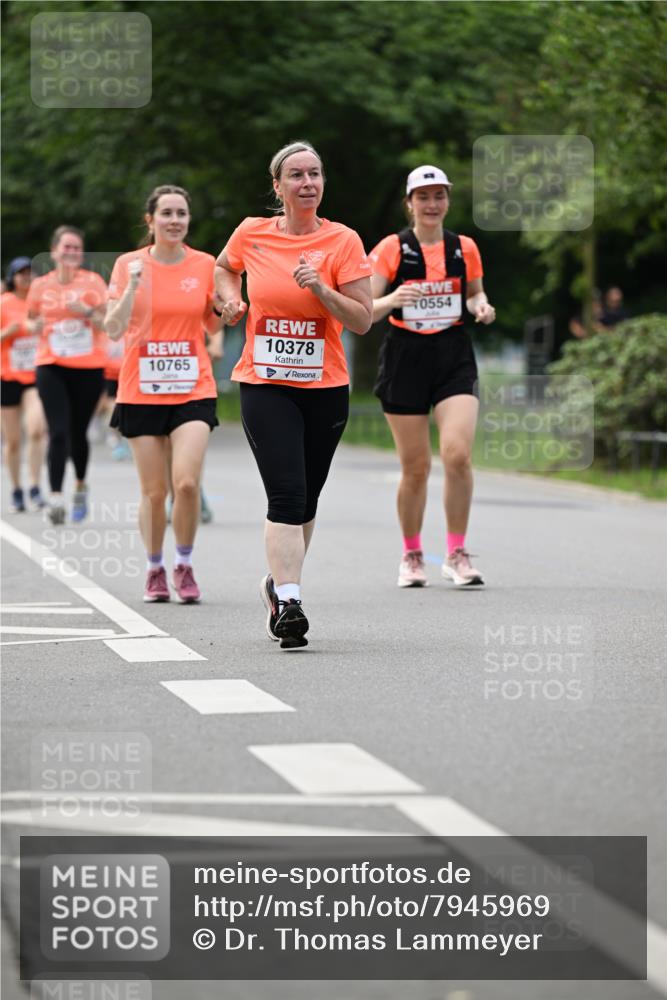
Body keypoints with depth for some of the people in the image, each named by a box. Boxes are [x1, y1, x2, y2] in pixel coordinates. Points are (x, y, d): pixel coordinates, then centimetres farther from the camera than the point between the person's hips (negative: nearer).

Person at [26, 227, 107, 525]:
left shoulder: (93, 282, 0)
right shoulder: (40, 286, 4)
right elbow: (32, 321, 18)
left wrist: (87, 311, -21)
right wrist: (35, 326, -4)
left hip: (89, 368, 0)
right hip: (51, 366, 0)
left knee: (78, 433, 8)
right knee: (58, 432, -13)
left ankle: (81, 486, 33)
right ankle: (55, 498, -17)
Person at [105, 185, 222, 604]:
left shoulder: (205, 265, 3)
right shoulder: (129, 264, -1)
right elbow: (114, 330, -6)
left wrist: (223, 304, -6)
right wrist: (132, 286, -18)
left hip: (193, 391, 0)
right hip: (141, 391, 0)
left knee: (187, 483, -15)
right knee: (154, 491, 2)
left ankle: (185, 566, 5)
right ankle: (155, 569, 22)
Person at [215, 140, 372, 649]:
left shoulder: (343, 241, -4)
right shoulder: (252, 234, 0)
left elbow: (362, 321, -6)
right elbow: (224, 267, 24)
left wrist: (320, 288, -20)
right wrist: (231, 297, 5)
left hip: (325, 387, 1)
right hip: (264, 384, -1)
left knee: (305, 499, 11)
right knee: (287, 493, -16)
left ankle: (280, 583, 34)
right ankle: (288, 602, -19)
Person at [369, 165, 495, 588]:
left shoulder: (465, 248, 5)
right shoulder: (392, 249, -3)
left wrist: (480, 306, -2)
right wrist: (390, 300, -27)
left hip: (455, 357, 1)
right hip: (406, 358, -1)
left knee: (458, 454, -16)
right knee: (415, 467, 3)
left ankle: (457, 553, -3)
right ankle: (412, 555, 22)